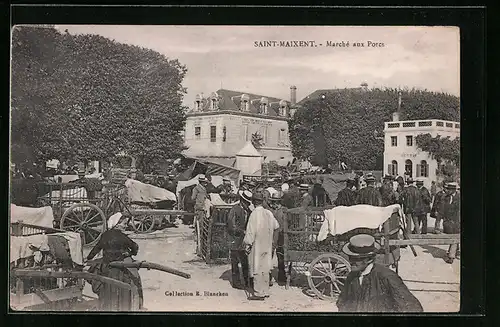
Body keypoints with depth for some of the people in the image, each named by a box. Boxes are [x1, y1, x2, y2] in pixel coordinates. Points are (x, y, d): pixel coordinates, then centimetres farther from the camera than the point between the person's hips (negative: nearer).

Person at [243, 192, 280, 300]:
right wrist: (273, 243, 22)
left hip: (257, 246, -7)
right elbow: (276, 226, 14)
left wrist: (248, 245, -8)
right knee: (265, 269, 14)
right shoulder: (268, 213, 4)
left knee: (257, 269, -1)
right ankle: (265, 291, 21)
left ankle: (259, 293, 2)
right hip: (267, 246, 7)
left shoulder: (255, 214, -16)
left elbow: (251, 231, -16)